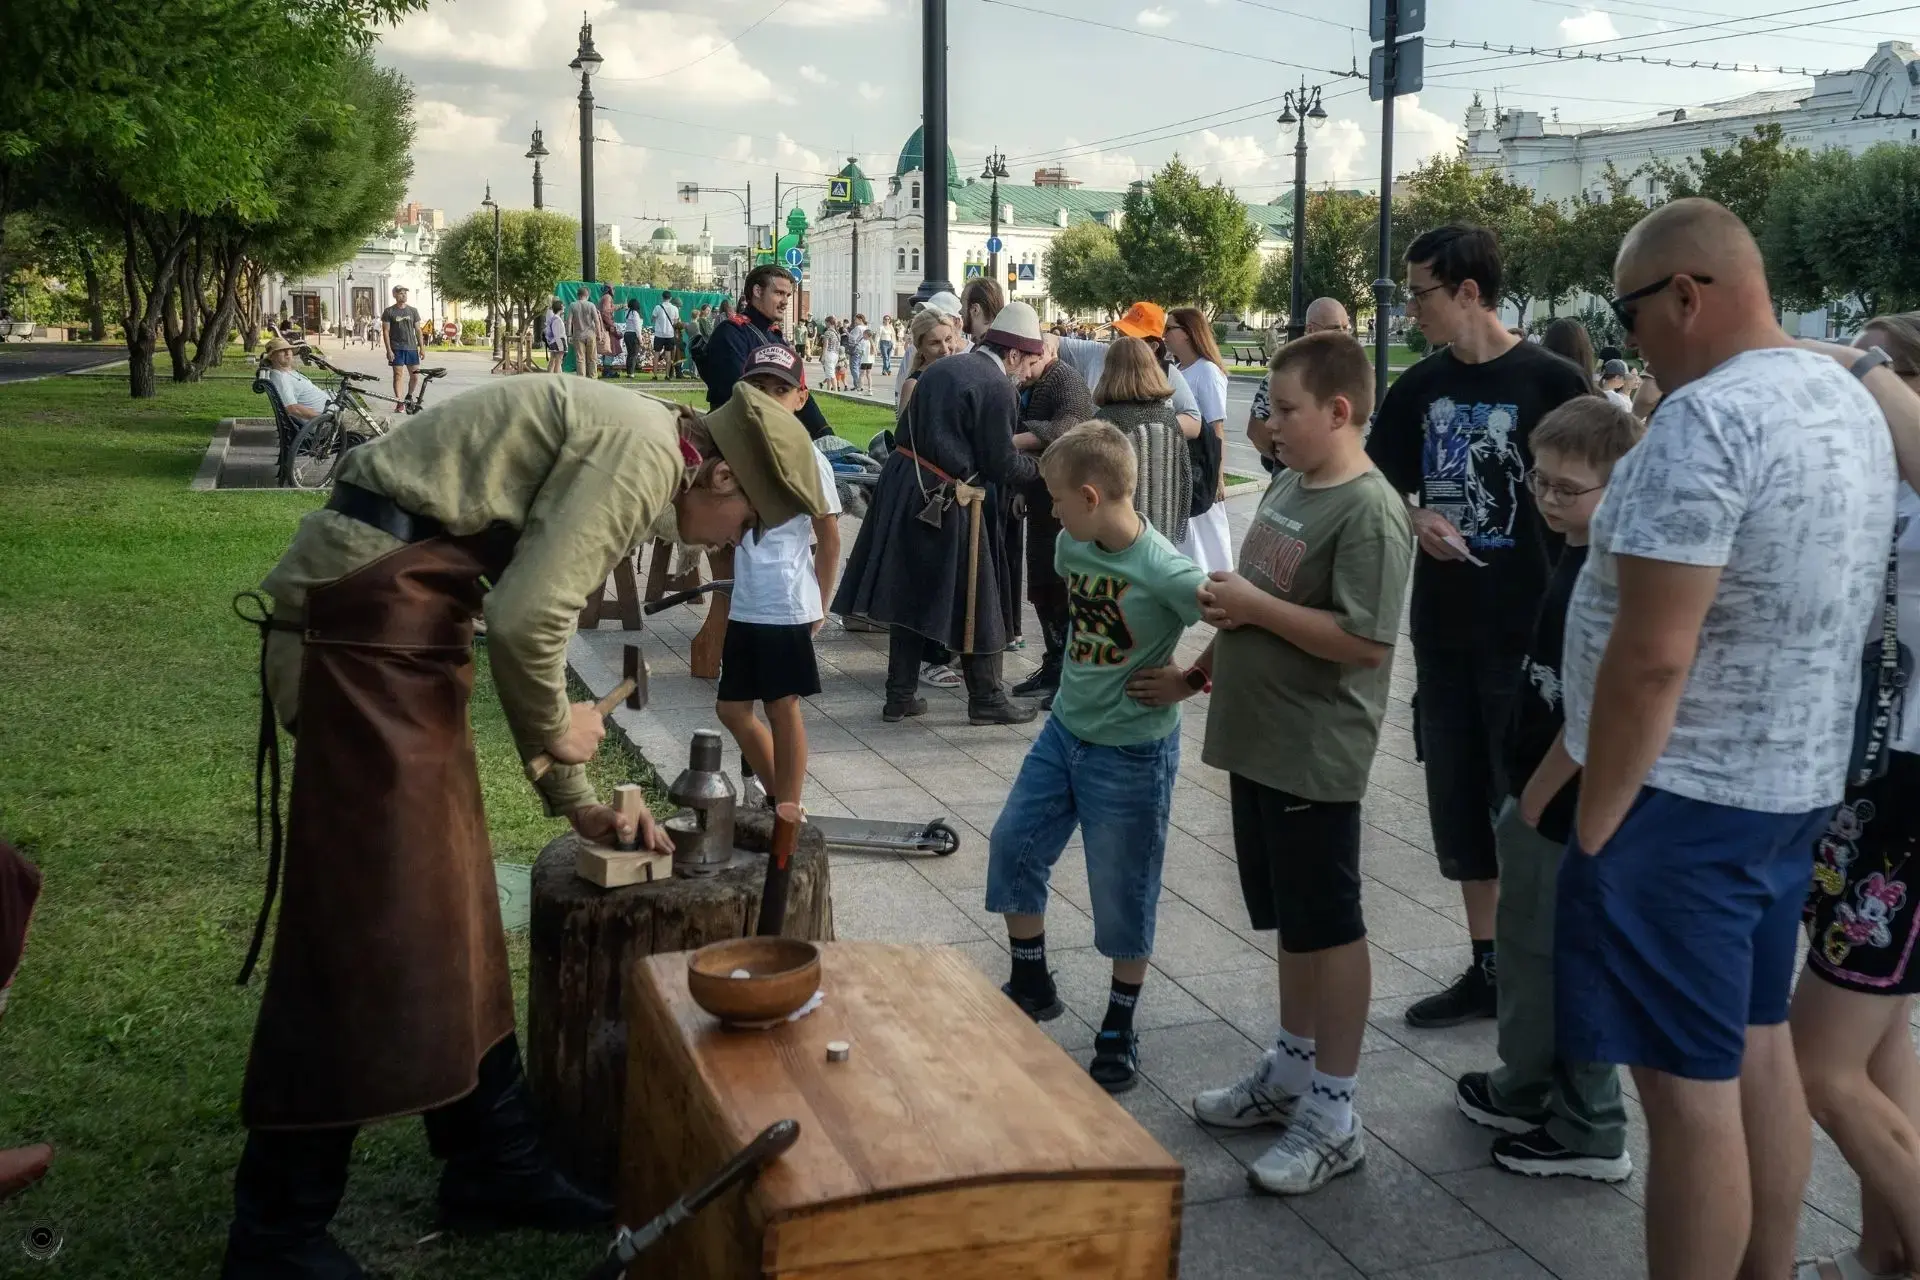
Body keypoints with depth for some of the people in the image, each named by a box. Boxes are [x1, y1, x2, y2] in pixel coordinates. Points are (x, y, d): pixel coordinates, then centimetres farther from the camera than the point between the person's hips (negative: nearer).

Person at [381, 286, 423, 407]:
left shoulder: (413, 311, 10)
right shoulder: (389, 312, 0)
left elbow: (417, 330, 12)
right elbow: (385, 331, -3)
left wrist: (421, 347, 6)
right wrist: (389, 350, -10)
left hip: (411, 348, 3)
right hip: (397, 349, -3)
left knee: (415, 375, 3)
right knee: (398, 375, -4)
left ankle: (409, 396, 26)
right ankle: (399, 402, -2)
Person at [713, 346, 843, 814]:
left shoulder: (808, 459, -9)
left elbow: (829, 537, -3)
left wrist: (820, 604, 1)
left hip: (787, 607, -6)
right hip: (744, 605, 6)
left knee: (782, 706, 3)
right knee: (733, 708, 12)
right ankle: (777, 799, 29)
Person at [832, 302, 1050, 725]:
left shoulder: (940, 369, 13)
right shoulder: (997, 389, -11)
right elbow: (1002, 466, -11)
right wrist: (1038, 466, 8)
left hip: (904, 486, 8)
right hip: (946, 501, -8)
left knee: (909, 593, 14)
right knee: (972, 602, 5)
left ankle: (900, 695, 20)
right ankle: (986, 698, 14)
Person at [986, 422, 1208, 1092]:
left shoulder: (1165, 573, -25)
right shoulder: (1073, 546, -3)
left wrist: (1189, 679, -15)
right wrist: (1088, 675, 9)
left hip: (1131, 753, -7)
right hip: (1064, 729, 7)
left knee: (1122, 897, 5)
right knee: (1012, 847, 12)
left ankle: (1119, 1031, 25)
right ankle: (1031, 986, 33)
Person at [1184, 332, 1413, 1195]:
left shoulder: (1370, 512, -18)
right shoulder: (1288, 484, 10)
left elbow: (1367, 642, -25)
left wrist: (1256, 605, -20)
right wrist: (1199, 672, 17)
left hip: (1315, 759, -9)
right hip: (1258, 743, 9)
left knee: (1329, 928, 2)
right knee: (1291, 922, 19)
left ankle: (1334, 1117, 13)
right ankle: (1291, 1072, 33)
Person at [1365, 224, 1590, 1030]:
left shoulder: (1552, 383, -9)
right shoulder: (1418, 389, 6)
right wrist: (1419, 520, -9)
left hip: (1531, 632, -5)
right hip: (1443, 631, 6)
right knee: (1458, 802, 12)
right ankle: (1486, 968, 26)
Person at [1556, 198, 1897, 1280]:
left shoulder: (1708, 415, -21)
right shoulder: (1852, 402, 10)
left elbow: (1651, 653, -25)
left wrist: (1594, 819, -15)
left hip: (1687, 797, -10)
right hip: (1796, 782, 10)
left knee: (1688, 1086, 0)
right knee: (1759, 1048, 20)